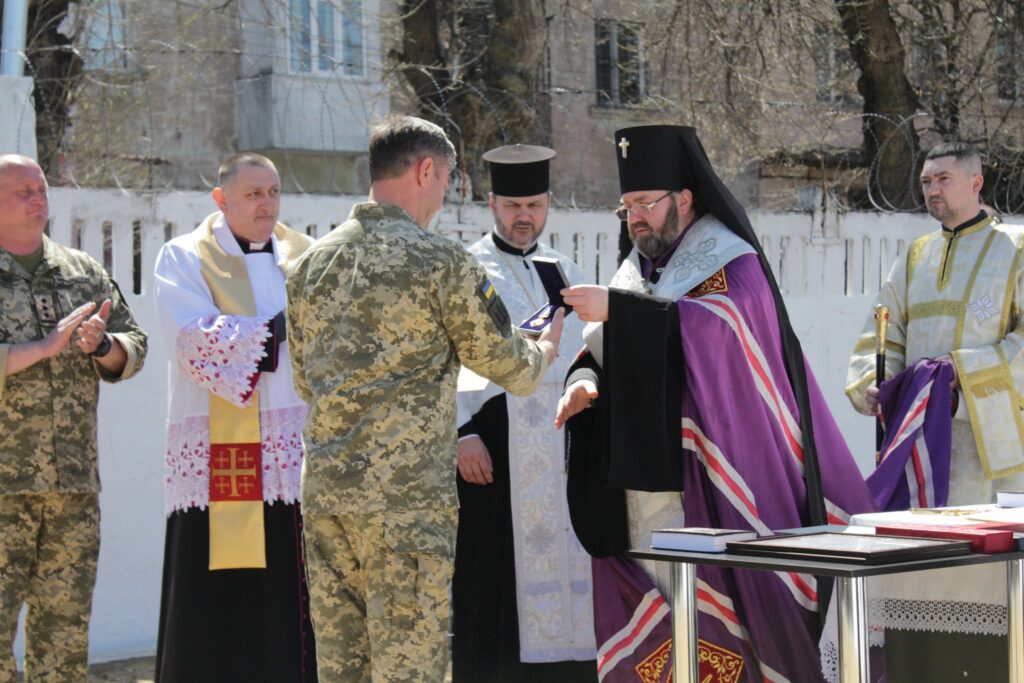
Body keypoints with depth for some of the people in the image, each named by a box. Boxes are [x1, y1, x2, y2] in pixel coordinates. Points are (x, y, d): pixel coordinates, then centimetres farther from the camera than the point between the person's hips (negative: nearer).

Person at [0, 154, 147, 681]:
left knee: (66, 621, 10)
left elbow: (133, 350, 12)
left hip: (74, 480, 5)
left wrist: (100, 344, -9)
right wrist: (47, 346, -19)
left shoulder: (84, 273, 13)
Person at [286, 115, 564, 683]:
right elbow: (510, 368, 0)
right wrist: (547, 348, 22)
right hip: (407, 495, -6)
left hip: (324, 488, 6)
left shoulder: (312, 263, 10)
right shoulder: (440, 261, -9)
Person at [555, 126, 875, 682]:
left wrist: (617, 310, -25)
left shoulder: (733, 264, -2)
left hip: (703, 481, -6)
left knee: (709, 604, -10)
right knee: (644, 619, 3)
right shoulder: (638, 270, 18)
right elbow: (605, 352, 15)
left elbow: (718, 328, -21)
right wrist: (584, 380, -8)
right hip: (640, 477, 6)